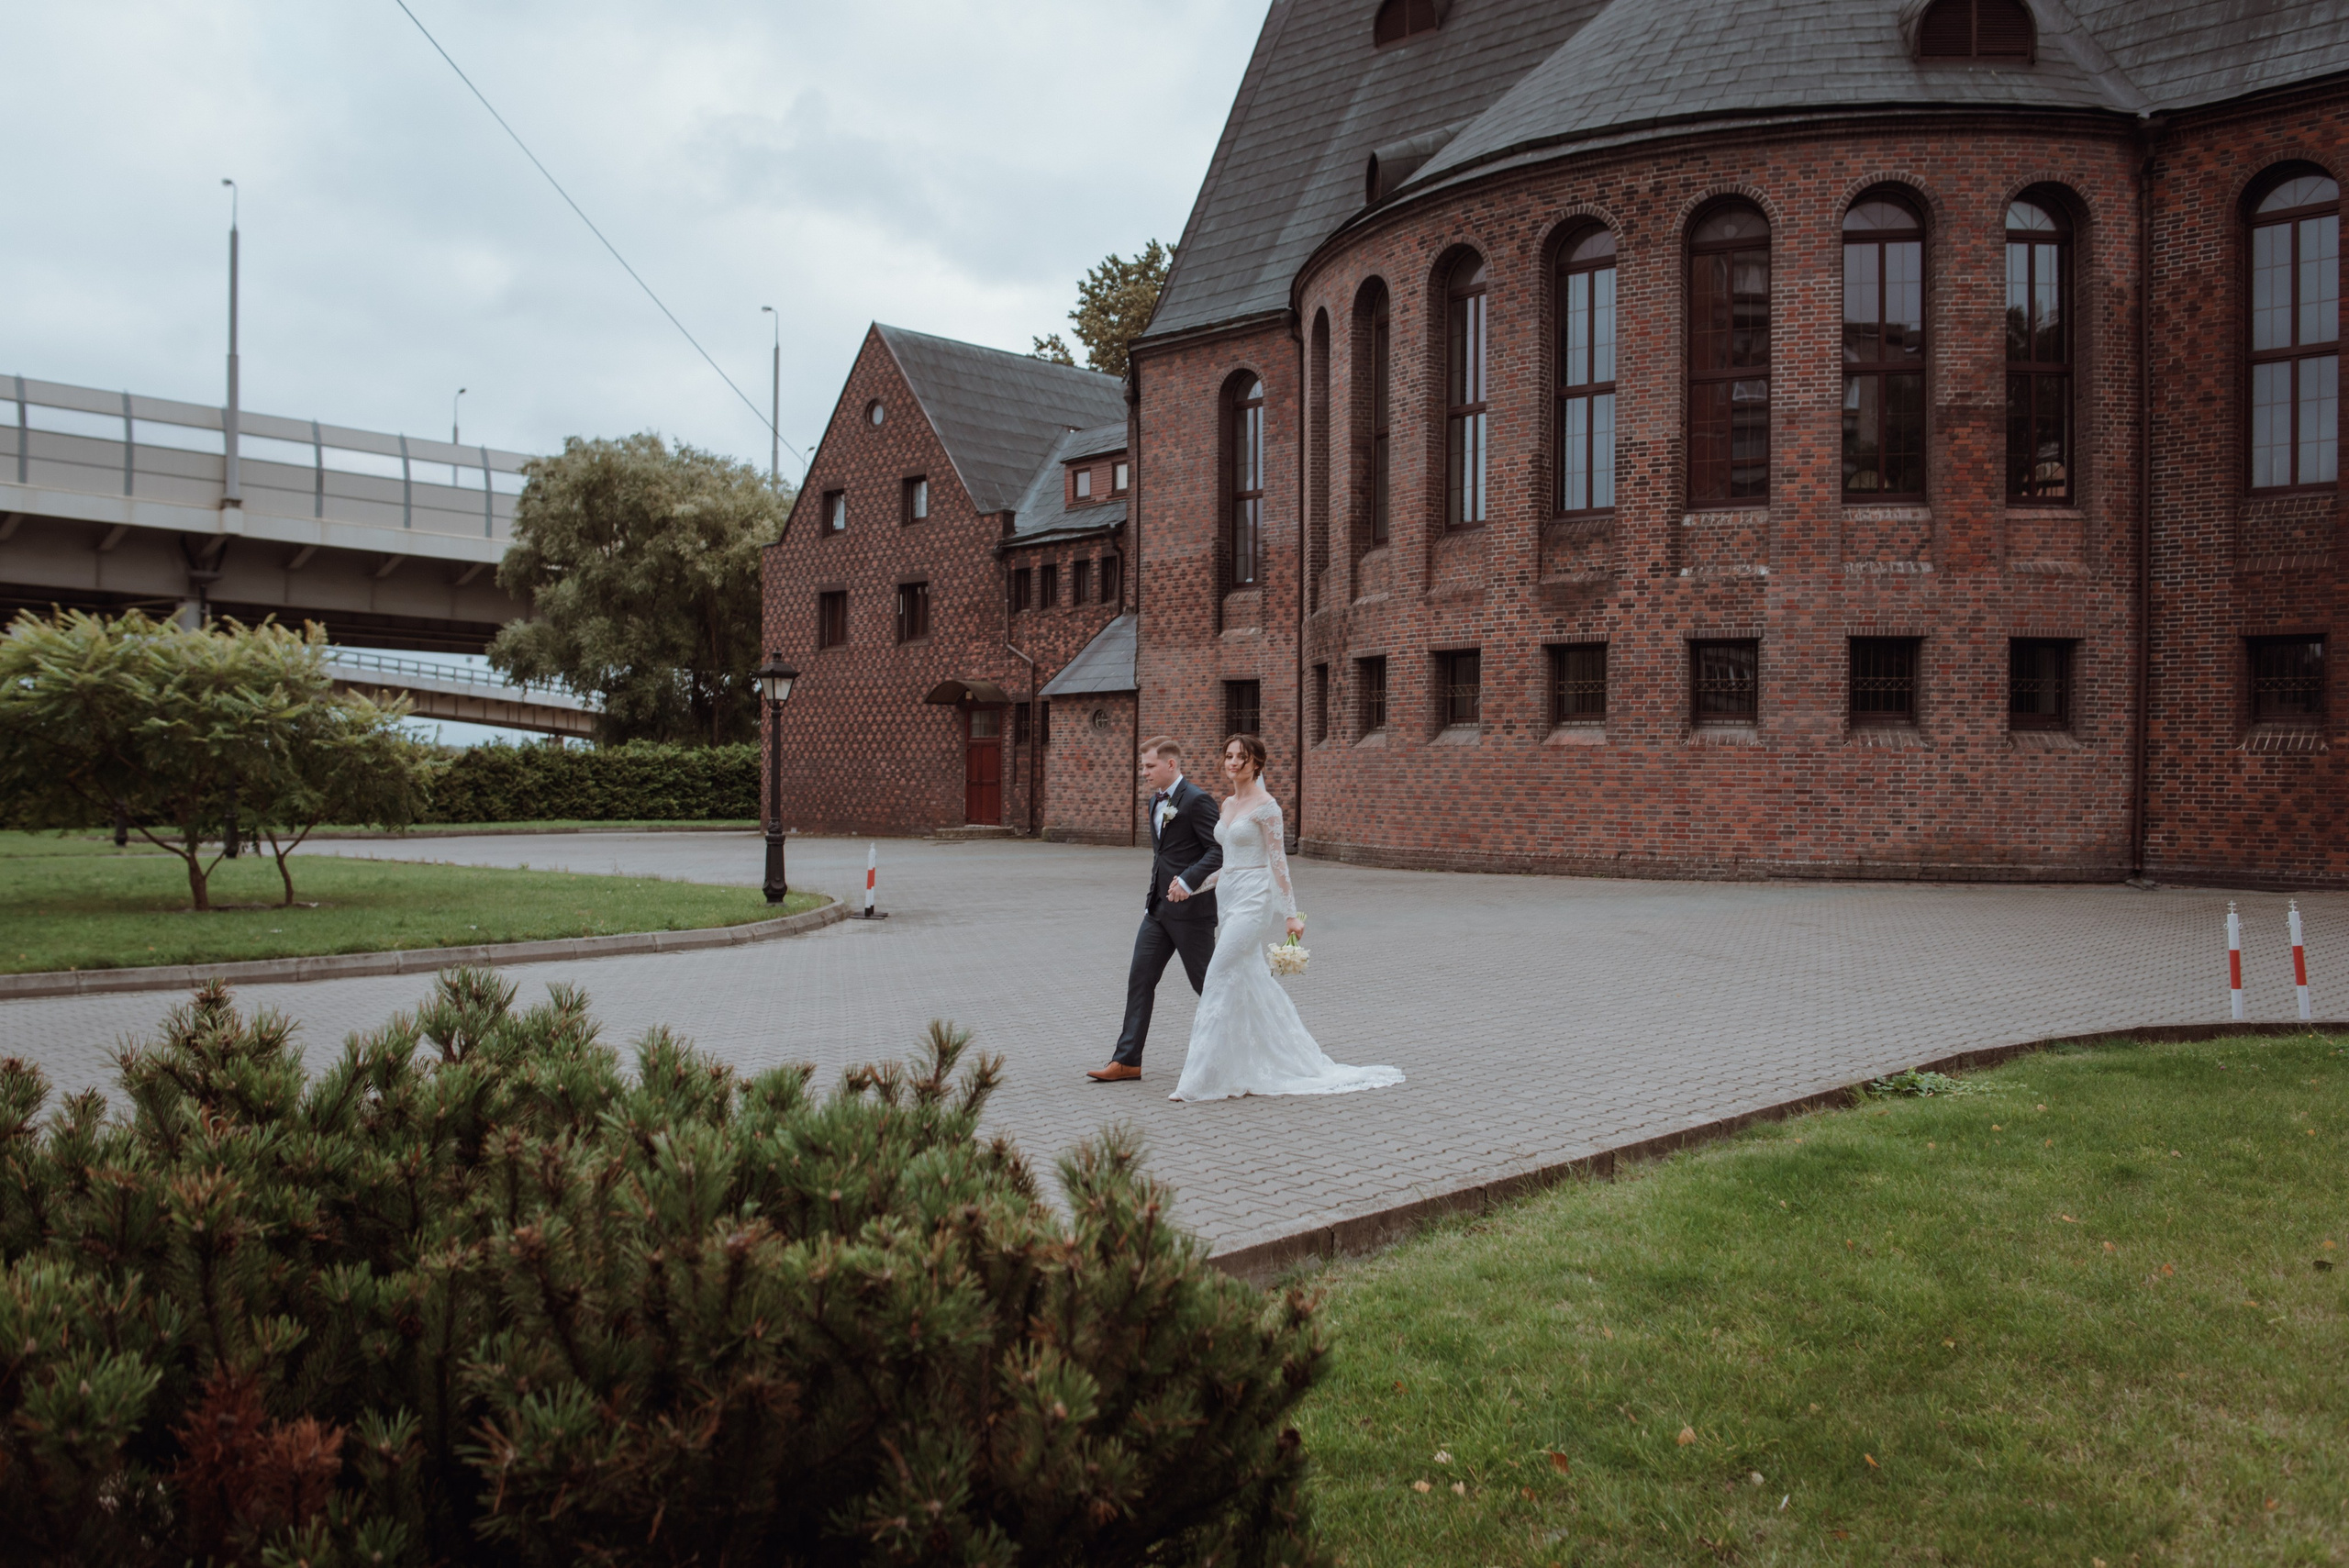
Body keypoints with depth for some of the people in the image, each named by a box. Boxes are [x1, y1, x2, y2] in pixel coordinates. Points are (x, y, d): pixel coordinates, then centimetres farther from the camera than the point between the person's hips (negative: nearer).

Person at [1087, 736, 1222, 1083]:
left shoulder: (1197, 800, -14)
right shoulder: (1156, 802, 14)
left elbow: (1220, 849, -20)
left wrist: (1188, 881, -29)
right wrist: (1156, 895, 19)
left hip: (1190, 908, -9)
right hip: (1158, 907, 9)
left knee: (1207, 982, 3)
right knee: (1140, 978, 3)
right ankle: (1127, 1061, 5)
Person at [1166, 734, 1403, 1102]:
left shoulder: (1265, 806, -9)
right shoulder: (1227, 805, 15)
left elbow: (1278, 862, -12)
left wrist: (1291, 914, -15)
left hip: (1253, 900, -9)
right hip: (1229, 898, 9)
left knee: (1220, 979, -12)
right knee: (1252, 983, 11)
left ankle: (1204, 1078, -9)